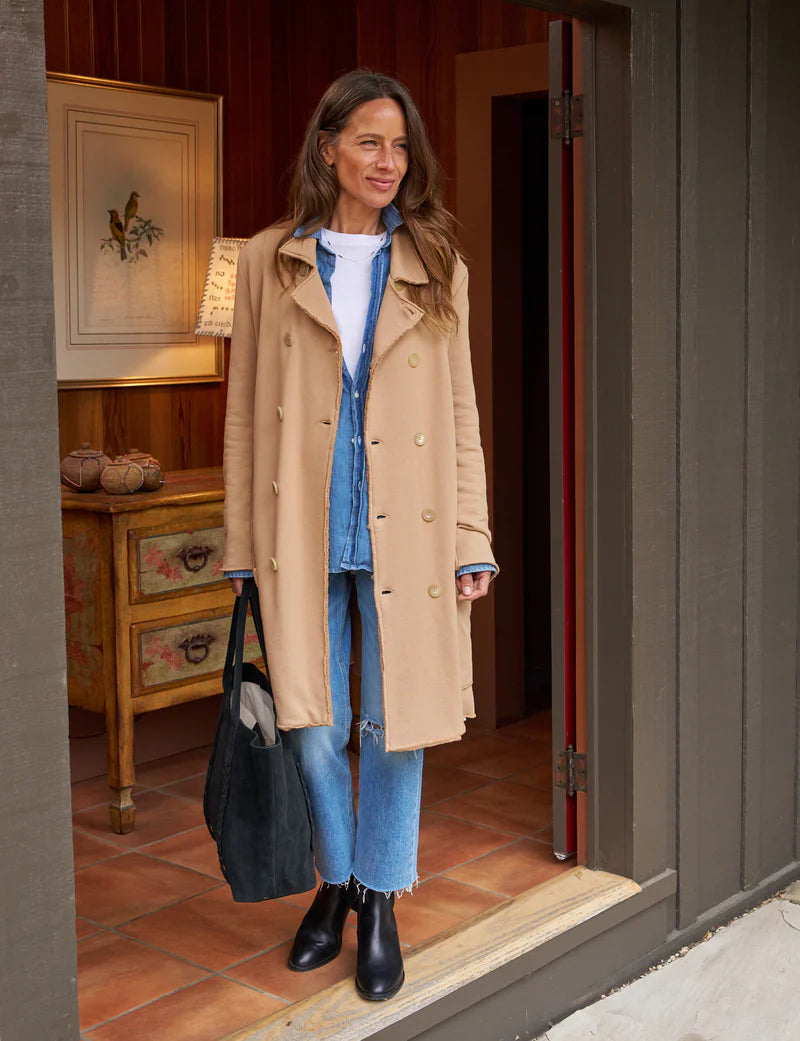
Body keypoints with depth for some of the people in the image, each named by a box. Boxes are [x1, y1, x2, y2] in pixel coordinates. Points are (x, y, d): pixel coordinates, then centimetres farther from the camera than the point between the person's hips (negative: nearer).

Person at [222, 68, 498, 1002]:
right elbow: (244, 413, 5)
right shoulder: (269, 262, 6)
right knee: (314, 727, 7)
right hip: (303, 534, 0)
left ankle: (380, 903, 24)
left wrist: (473, 543, 1)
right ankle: (336, 879, 31)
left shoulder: (436, 269, 7)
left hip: (404, 532, 0)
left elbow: (461, 418, 7)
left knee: (395, 726, 6)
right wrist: (243, 547, 2)